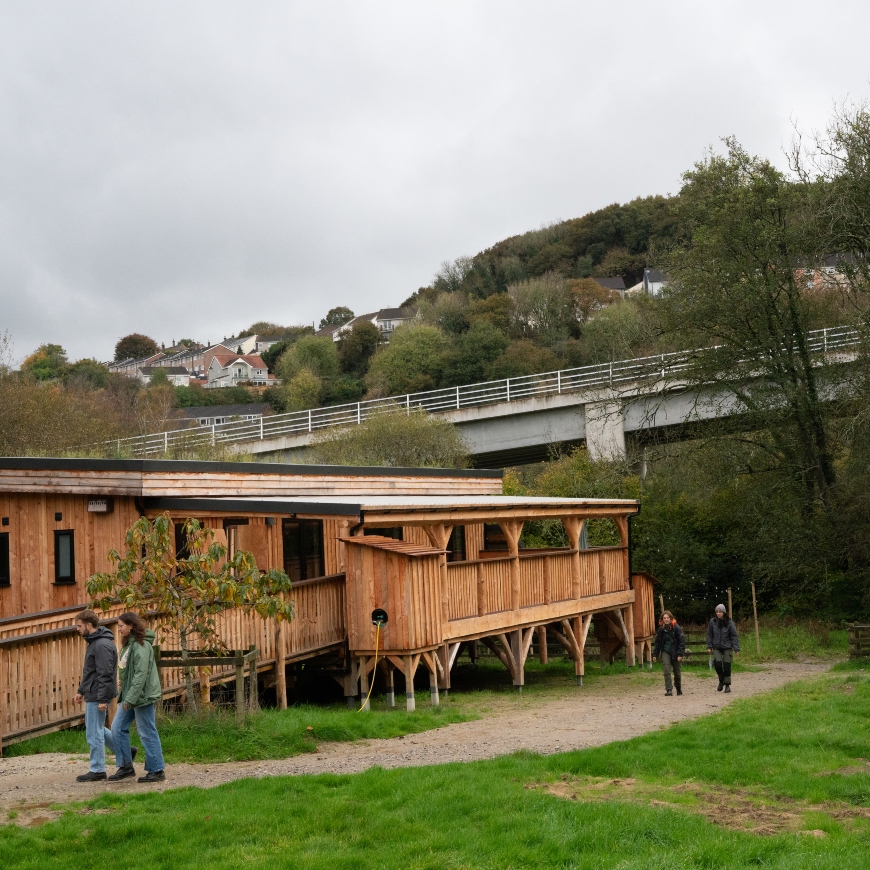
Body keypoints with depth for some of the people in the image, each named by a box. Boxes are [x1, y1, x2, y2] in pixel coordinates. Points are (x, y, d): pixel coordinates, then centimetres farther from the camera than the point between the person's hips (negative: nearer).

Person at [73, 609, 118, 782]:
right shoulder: (93, 642, 12)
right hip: (92, 694, 11)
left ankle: (97, 770, 7)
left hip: (97, 696, -11)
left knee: (94, 733, -2)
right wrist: (81, 690, 21)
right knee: (96, 729, 19)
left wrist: (102, 699, -24)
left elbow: (105, 674, -24)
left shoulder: (102, 645, -20)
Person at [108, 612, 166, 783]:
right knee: (118, 728, 9)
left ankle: (156, 771, 6)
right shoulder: (128, 645, 14)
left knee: (147, 733, -3)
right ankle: (126, 766, 18)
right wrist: (124, 696, 15)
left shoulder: (141, 646, -17)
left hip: (142, 696, -10)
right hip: (129, 696, 10)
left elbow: (141, 674, -23)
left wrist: (131, 698, -24)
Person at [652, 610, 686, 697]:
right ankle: (669, 690, -12)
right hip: (665, 652, 2)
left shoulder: (676, 628, -10)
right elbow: (657, 642, 10)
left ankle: (679, 689, 31)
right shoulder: (661, 629, 1)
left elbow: (682, 641, -10)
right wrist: (655, 654, 6)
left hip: (675, 652, -2)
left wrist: (680, 654, -16)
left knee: (677, 672, 8)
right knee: (667, 671, -13)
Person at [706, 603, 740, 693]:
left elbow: (734, 636, -2)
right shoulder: (712, 622, -1)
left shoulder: (729, 623, -5)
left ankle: (727, 685, 13)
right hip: (716, 647, 1)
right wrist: (709, 647, 2)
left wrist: (736, 648, -7)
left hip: (727, 647, -1)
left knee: (727, 666, -1)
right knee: (717, 663, -14)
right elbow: (709, 635, 7)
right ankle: (721, 681, 11)